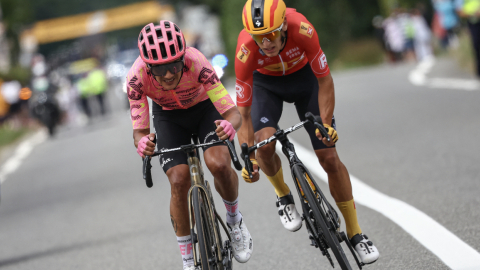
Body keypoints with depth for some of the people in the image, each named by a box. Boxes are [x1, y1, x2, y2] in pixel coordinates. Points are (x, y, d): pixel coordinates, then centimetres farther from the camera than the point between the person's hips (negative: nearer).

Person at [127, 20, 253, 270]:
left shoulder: (196, 63, -38)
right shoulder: (137, 78, -34)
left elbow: (232, 112, -37)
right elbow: (139, 130, -28)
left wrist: (230, 125, -61)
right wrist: (142, 142, -52)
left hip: (204, 106, -1)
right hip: (168, 116, 1)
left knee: (219, 164, -26)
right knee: (179, 181, -16)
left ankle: (234, 220, 6)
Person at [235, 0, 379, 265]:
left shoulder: (302, 30, -39)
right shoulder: (246, 49, -36)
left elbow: (324, 80, -23)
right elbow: (244, 112, -27)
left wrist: (326, 124, -28)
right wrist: (248, 159, -31)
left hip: (303, 75, 0)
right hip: (265, 83, 0)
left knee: (330, 158, -5)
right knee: (264, 142, -27)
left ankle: (355, 232, 9)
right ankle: (283, 196, 5)